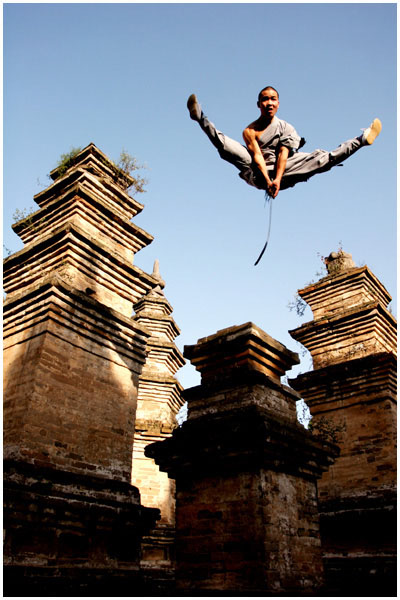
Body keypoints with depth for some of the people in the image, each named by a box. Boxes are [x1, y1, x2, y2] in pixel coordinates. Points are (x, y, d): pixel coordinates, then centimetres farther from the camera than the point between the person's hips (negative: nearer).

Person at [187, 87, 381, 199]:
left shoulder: (286, 127, 13)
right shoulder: (250, 130, 7)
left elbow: (283, 155, -3)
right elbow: (257, 155, -9)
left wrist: (277, 179, -20)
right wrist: (267, 180, -25)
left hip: (282, 173, 2)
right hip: (257, 173, -1)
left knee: (323, 158, -9)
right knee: (224, 144, -17)